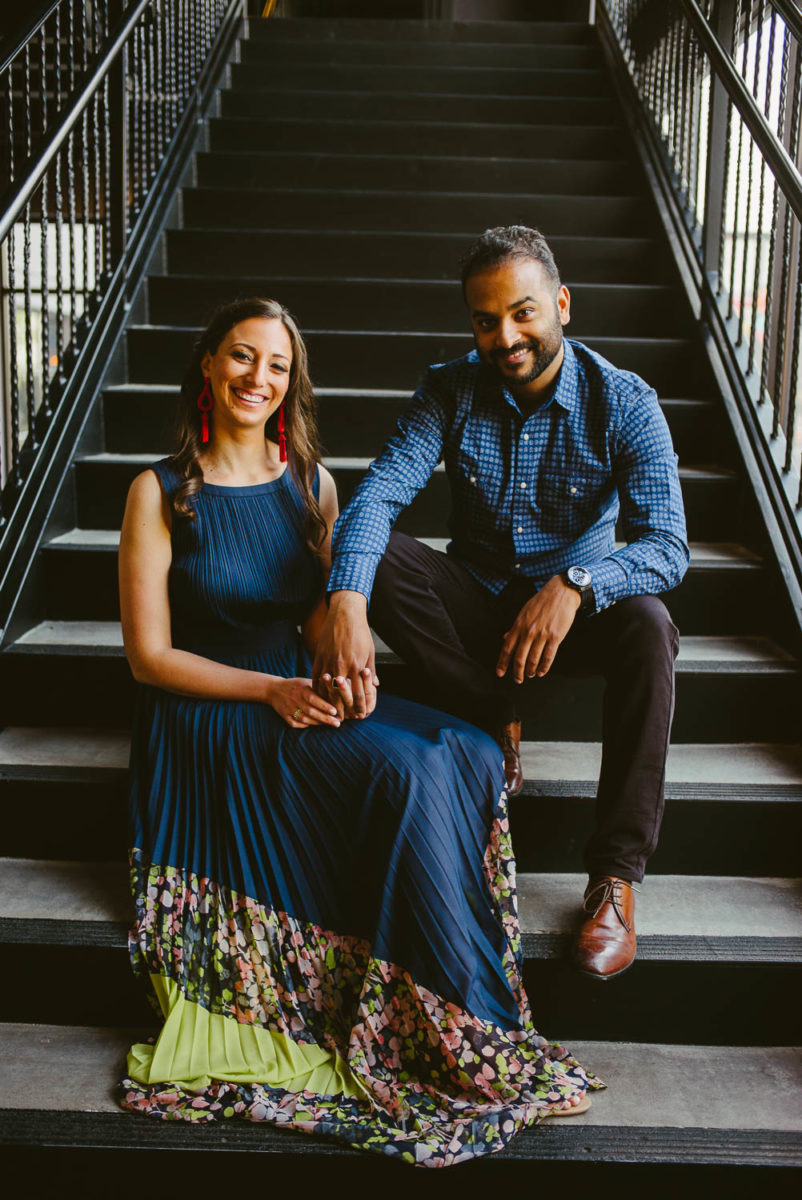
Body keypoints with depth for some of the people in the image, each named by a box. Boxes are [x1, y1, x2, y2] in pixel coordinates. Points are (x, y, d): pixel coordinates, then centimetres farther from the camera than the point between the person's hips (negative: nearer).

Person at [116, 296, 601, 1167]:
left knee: (466, 757, -22)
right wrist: (272, 693, -18)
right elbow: (149, 656, -6)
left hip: (301, 699, 5)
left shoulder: (311, 483, 10)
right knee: (409, 773, -29)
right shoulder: (160, 493, -4)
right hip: (206, 725, -5)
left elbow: (322, 610, 11)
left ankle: (449, 1023, -12)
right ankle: (466, 1038, -13)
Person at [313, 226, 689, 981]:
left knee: (647, 626, -35)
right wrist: (347, 601, -42)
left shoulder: (624, 403, -13)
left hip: (577, 608, -2)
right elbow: (379, 493, -22)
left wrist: (576, 586, -43)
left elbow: (667, 544, -23)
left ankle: (616, 875, -26)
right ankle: (497, 724, -12)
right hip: (476, 600, 2)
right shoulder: (450, 393, -7)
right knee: (378, 560, -25)